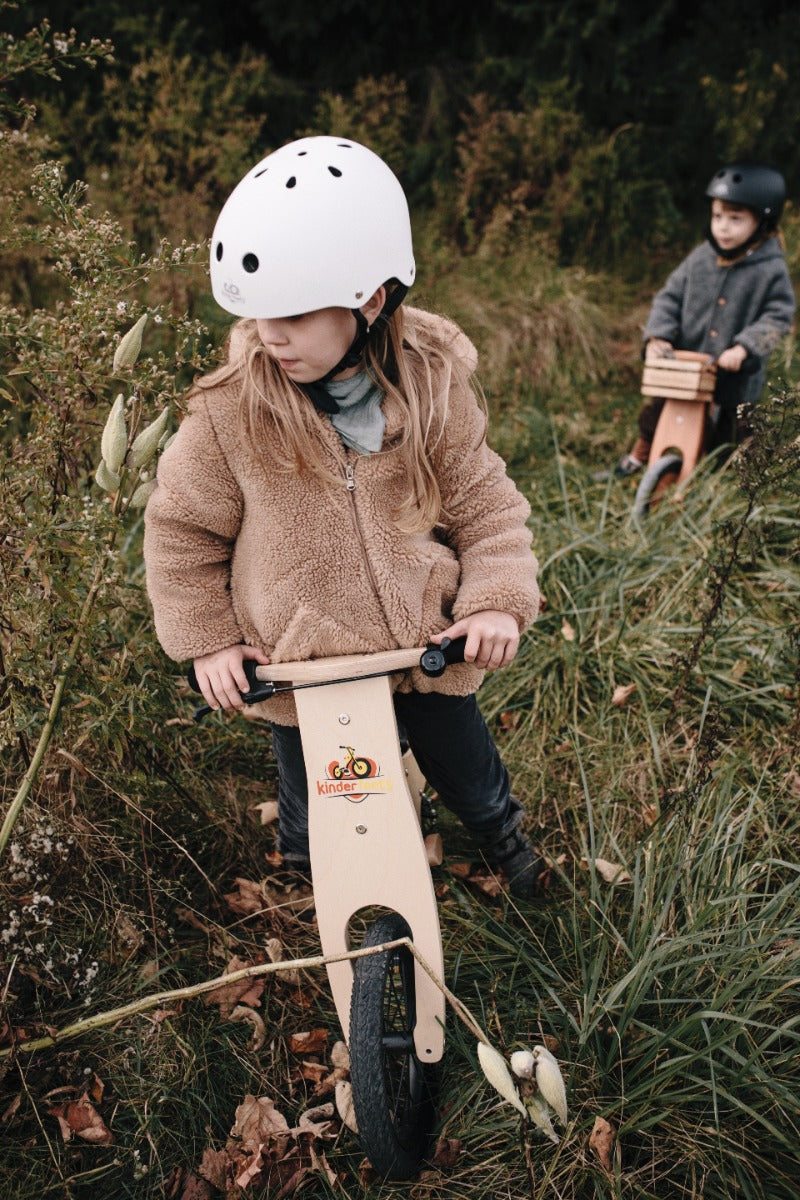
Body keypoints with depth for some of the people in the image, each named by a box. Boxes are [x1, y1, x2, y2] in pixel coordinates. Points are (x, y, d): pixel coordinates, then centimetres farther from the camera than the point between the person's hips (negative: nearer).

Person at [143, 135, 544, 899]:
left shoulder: (431, 387, -15)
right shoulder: (231, 411, -19)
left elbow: (483, 503, -6)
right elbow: (180, 528, -5)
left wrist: (498, 599, -18)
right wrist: (206, 637, -4)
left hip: (426, 647, 1)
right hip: (299, 663, -1)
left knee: (468, 773, 22)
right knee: (318, 823, 17)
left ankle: (503, 834, 58)